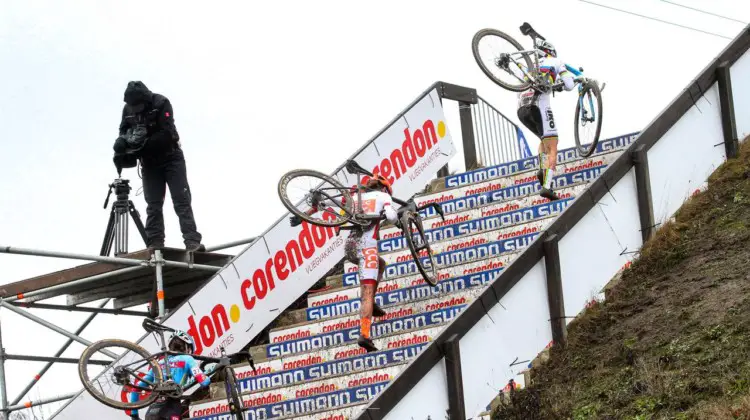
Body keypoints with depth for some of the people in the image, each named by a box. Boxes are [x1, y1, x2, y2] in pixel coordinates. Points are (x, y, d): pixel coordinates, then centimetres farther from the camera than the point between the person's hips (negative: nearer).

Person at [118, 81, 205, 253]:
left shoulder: (161, 103, -18)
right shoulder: (128, 109, -4)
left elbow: (167, 134, -24)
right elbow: (124, 131, 2)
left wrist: (144, 144, -32)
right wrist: (123, 141, -21)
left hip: (170, 157, -4)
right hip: (150, 162, 4)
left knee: (181, 200, -11)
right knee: (153, 204, -2)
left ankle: (192, 242, -20)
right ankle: (155, 244, -6)